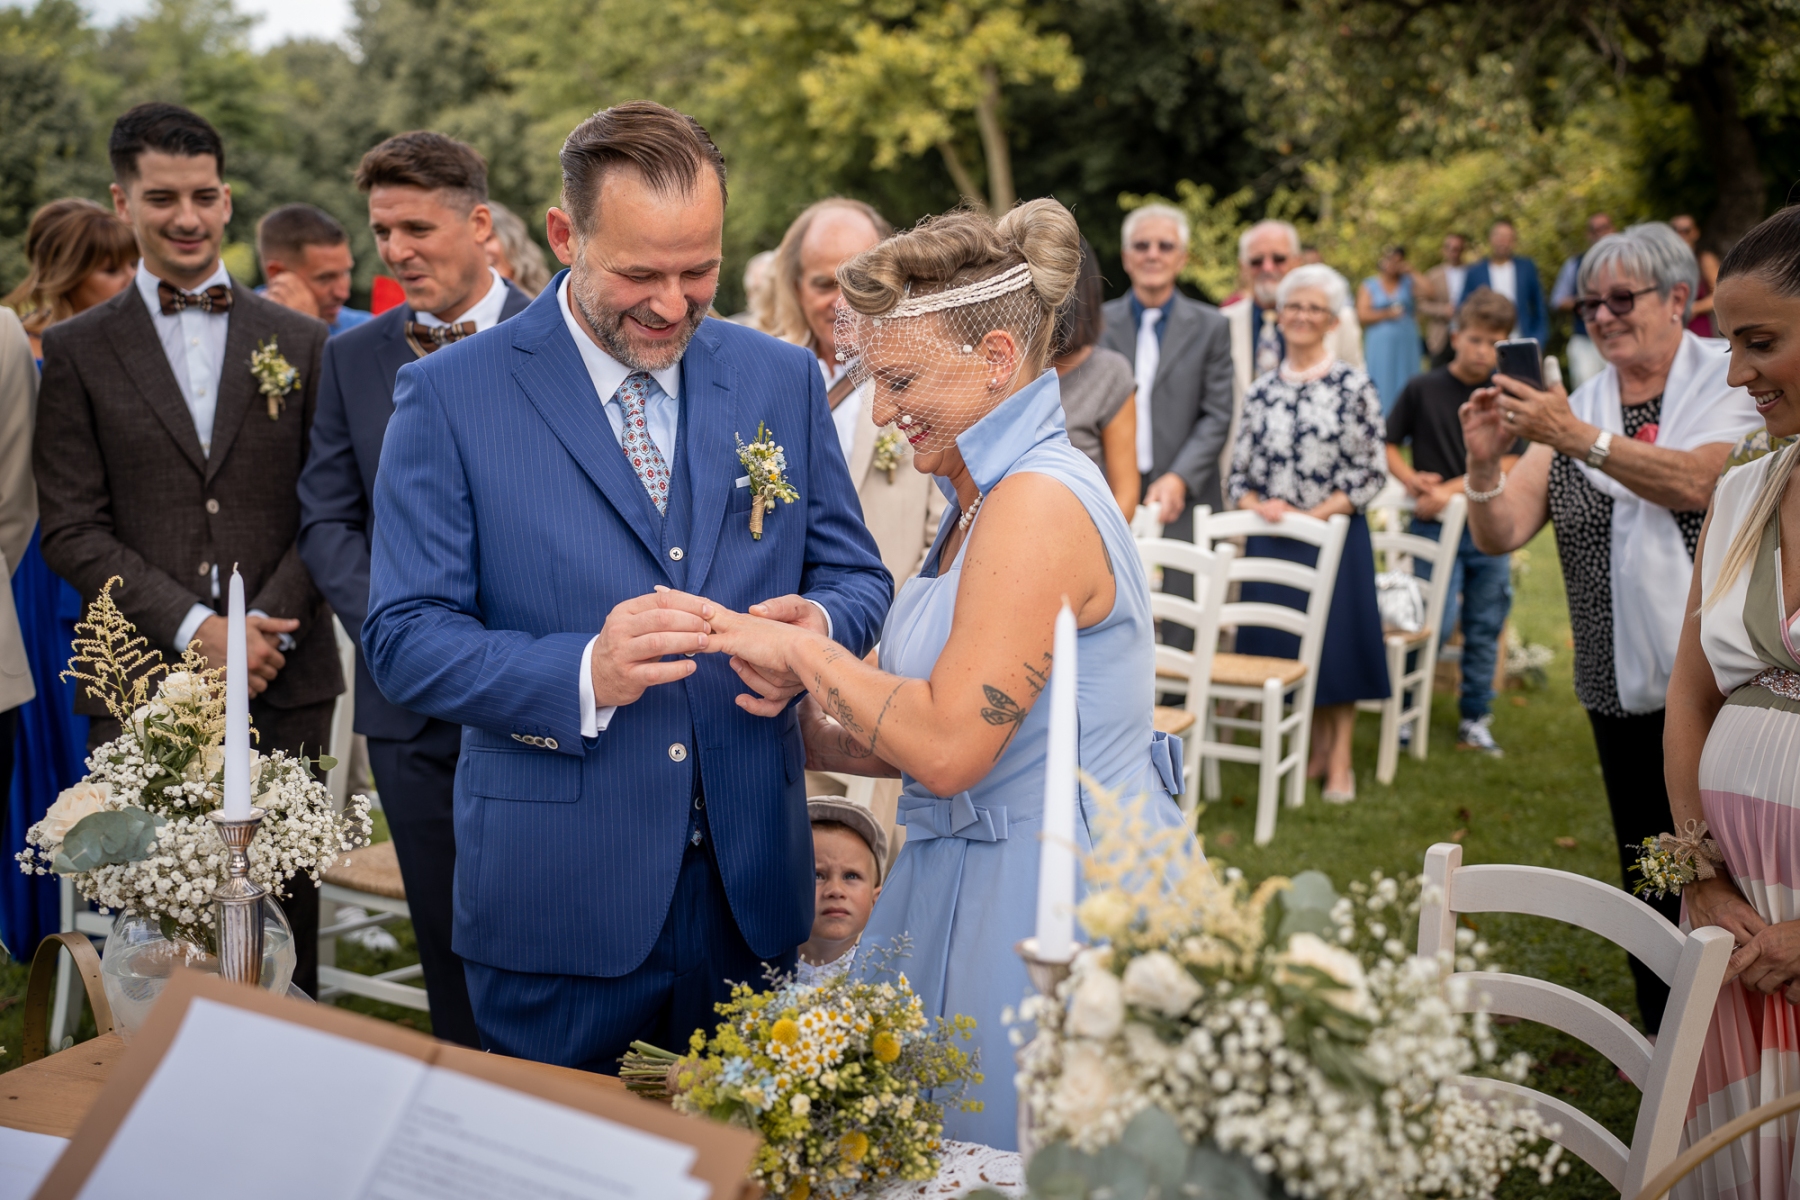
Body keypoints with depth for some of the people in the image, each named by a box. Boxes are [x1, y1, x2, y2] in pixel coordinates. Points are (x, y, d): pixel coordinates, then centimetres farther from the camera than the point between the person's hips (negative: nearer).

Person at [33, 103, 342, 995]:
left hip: (283, 682, 1)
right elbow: (71, 529, 0)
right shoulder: (77, 350, 6)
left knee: (285, 913, 7)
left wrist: (267, 625, -9)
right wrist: (193, 627, -12)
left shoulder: (300, 343, 10)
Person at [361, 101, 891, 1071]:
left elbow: (858, 578, 10)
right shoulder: (449, 396, -5)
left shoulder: (782, 380, 5)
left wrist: (819, 628, -15)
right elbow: (403, 640, -9)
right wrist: (584, 673, -26)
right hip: (557, 902, -3)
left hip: (752, 890, 3)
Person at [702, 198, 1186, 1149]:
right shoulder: (986, 501, 12)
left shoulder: (1038, 505, -20)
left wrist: (802, 651, -13)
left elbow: (948, 748, -23)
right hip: (983, 881, 10)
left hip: (1048, 907, -10)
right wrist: (800, 729, 2)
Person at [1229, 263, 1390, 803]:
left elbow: (1369, 474, -5)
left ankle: (1339, 759, 12)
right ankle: (1314, 745, 22)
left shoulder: (1353, 387, -3)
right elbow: (1239, 471, 12)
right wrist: (1258, 506, -8)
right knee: (1281, 644, 6)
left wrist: (1313, 514, -14)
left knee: (1337, 640, 1)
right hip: (1271, 537, 3)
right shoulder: (1262, 391, 8)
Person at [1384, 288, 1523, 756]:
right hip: (1436, 528, -2)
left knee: (1485, 629, 8)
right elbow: (1387, 445, 5)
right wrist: (1412, 480, -13)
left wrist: (1451, 489, -14)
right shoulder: (1422, 389, 0)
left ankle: (1475, 718, 20)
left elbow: (1507, 466, -3)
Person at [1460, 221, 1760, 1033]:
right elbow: (1500, 535, 2)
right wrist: (1485, 462, -17)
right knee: (1650, 879, 11)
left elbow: (1696, 483, -21)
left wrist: (1580, 439, -27)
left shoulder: (1728, 386, -2)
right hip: (1622, 683, 4)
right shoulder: (1568, 410, 9)